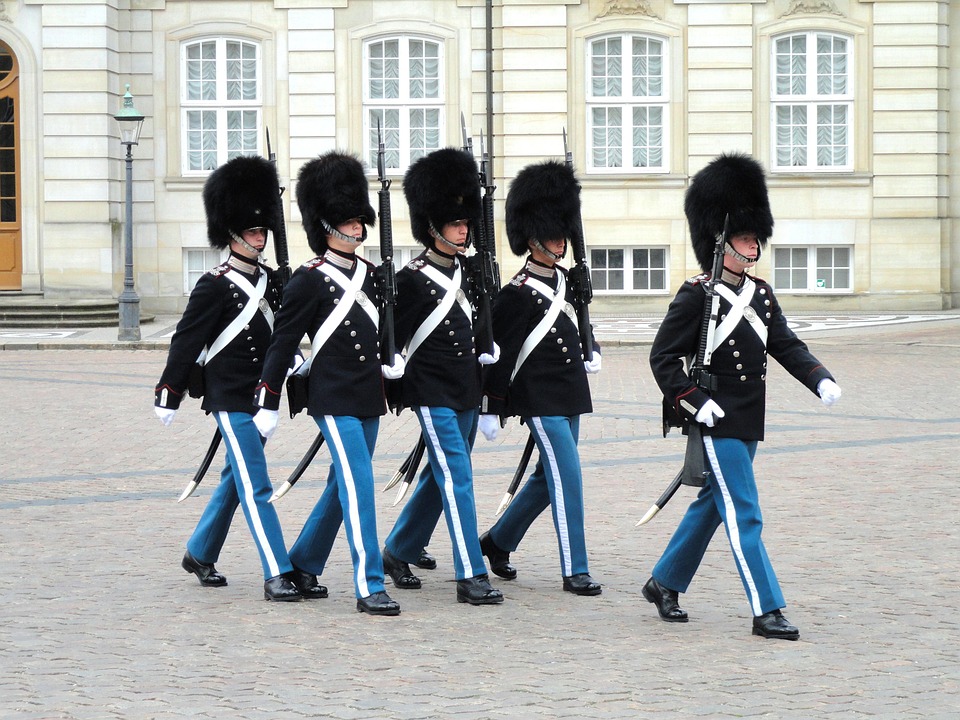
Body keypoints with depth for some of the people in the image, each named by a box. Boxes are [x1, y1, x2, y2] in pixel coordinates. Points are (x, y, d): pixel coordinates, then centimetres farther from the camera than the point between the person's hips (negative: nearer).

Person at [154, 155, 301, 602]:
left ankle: (200, 554, 34)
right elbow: (185, 341, -10)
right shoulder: (215, 287, -12)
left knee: (235, 480, 18)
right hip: (230, 400, -8)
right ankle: (276, 575, -12)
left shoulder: (269, 281, 9)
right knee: (256, 487, -10)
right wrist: (168, 395, -10)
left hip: (261, 398, 8)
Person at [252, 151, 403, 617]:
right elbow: (282, 344, -7)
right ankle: (369, 587, -14)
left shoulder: (369, 274, 11)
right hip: (334, 398, -7)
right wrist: (268, 404, -9)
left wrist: (390, 360, 11)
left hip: (369, 397, 7)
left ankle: (304, 564, 31)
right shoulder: (309, 281, -9)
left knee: (343, 486, 14)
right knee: (359, 483, -13)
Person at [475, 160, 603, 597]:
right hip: (540, 399, -9)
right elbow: (499, 353, -11)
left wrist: (590, 353, 14)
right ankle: (574, 571, -9)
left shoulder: (564, 282, 11)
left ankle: (498, 542, 32)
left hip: (570, 394, 9)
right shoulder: (517, 294, -12)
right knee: (568, 475, -12)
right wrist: (490, 410, -11)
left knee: (550, 477, 15)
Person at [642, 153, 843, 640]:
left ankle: (664, 583, 32)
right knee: (743, 514, -9)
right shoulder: (696, 297, -12)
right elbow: (663, 357, -11)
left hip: (748, 423, 8)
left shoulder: (760, 295, 11)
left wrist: (821, 381, -6)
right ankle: (767, 610, -8)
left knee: (711, 505, 17)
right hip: (717, 422, -8)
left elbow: (786, 345, 11)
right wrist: (694, 402, -19)